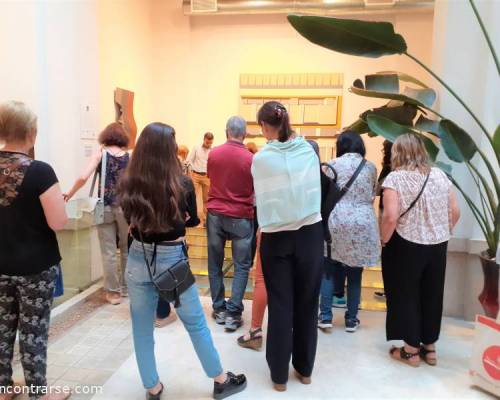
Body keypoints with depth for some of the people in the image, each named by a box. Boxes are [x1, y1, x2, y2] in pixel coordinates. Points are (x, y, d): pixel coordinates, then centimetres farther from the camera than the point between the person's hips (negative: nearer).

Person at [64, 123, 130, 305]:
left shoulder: (100, 153, -1)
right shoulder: (130, 156, 2)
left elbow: (83, 178, -10)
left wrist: (70, 193, 4)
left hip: (105, 207, -1)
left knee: (109, 252, 6)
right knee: (127, 249, 16)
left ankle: (113, 292, 13)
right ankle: (125, 287, 29)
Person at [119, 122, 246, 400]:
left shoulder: (128, 185, -10)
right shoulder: (182, 184, -16)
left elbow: (132, 221, 7)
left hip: (138, 259, 2)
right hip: (172, 260, -2)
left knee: (142, 328, 17)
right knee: (196, 324, 15)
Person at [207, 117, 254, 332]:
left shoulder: (213, 154, -1)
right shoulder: (250, 158, -11)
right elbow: (255, 189, 1)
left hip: (215, 214, 3)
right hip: (241, 217, -3)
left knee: (215, 264, 13)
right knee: (241, 266, 7)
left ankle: (219, 308, 20)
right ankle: (233, 312, 3)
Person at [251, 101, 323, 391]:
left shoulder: (260, 159, -8)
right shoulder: (309, 150, 0)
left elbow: (261, 199, -4)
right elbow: (315, 189, 8)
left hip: (276, 238, -2)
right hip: (310, 234, 2)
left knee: (280, 305, 9)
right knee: (307, 303, 14)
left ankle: (279, 374, 22)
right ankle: (305, 368, 30)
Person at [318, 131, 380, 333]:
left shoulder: (333, 165, 1)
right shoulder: (370, 167, 5)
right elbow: (373, 195, 14)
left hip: (337, 221, -1)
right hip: (363, 223, 1)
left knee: (330, 269, 10)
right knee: (355, 272, 9)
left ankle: (325, 316, 7)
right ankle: (351, 319, 16)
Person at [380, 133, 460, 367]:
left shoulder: (395, 178, -12)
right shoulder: (440, 175, 4)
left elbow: (390, 217, -21)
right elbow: (455, 212, 6)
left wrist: (384, 241, -6)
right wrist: (441, 234, 19)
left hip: (405, 246, -5)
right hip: (438, 246, 5)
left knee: (406, 296, 10)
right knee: (432, 295, 17)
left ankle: (411, 350, 20)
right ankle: (430, 348, 30)